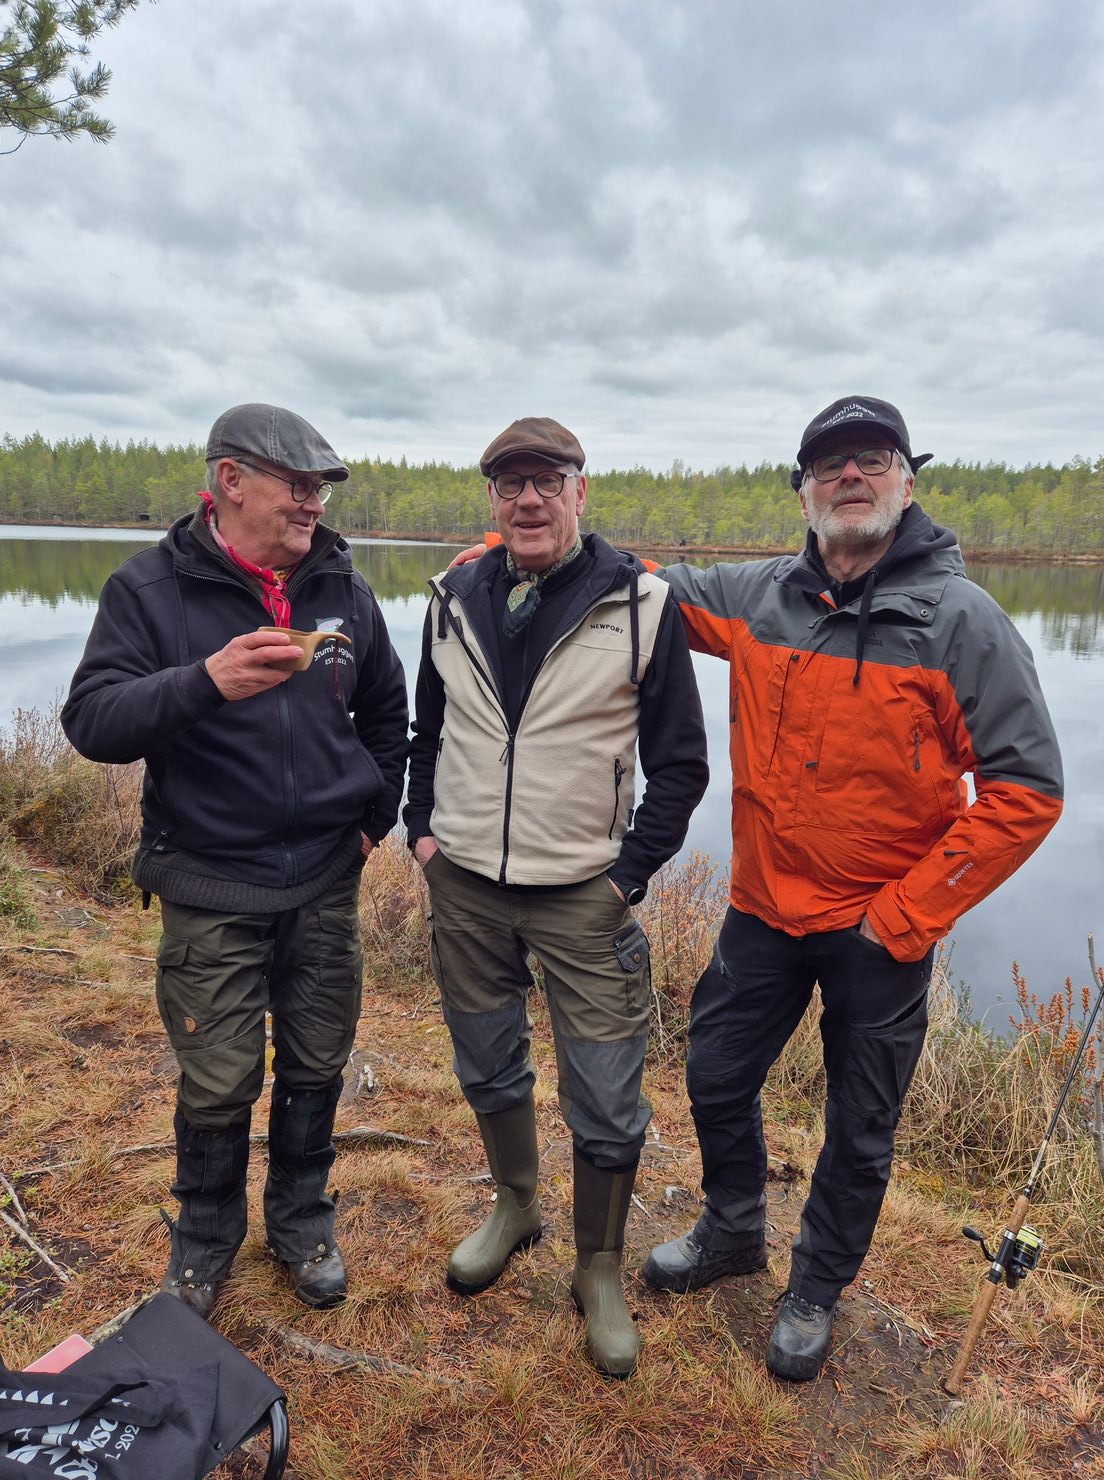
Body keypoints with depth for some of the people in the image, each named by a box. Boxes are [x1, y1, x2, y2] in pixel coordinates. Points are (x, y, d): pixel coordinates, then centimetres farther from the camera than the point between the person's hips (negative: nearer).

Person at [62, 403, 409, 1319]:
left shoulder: (343, 591, 4)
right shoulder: (152, 589, -6)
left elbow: (387, 712, 16)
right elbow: (91, 721, -16)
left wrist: (376, 816, 12)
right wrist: (206, 682, -32)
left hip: (325, 884, 3)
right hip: (210, 889, -3)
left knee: (316, 1068, 14)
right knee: (219, 1084, 7)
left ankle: (302, 1222, 39)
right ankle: (206, 1242, 35)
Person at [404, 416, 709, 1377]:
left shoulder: (641, 604, -8)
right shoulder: (454, 599, 4)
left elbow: (680, 761, -4)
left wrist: (631, 873, -8)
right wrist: (423, 827, 7)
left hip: (584, 896, -3)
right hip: (463, 885, 4)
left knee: (607, 1103, 4)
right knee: (488, 1069, 20)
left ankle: (600, 1270, 30)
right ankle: (514, 1207, 47)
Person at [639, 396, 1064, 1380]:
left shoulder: (960, 619, -14)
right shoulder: (757, 597, -2)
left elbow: (1026, 790, -15)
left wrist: (910, 915, -16)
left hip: (881, 930, -3)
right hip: (764, 906, 4)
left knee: (859, 1131, 15)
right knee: (717, 1080, 19)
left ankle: (818, 1289, 43)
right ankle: (733, 1234, 48)